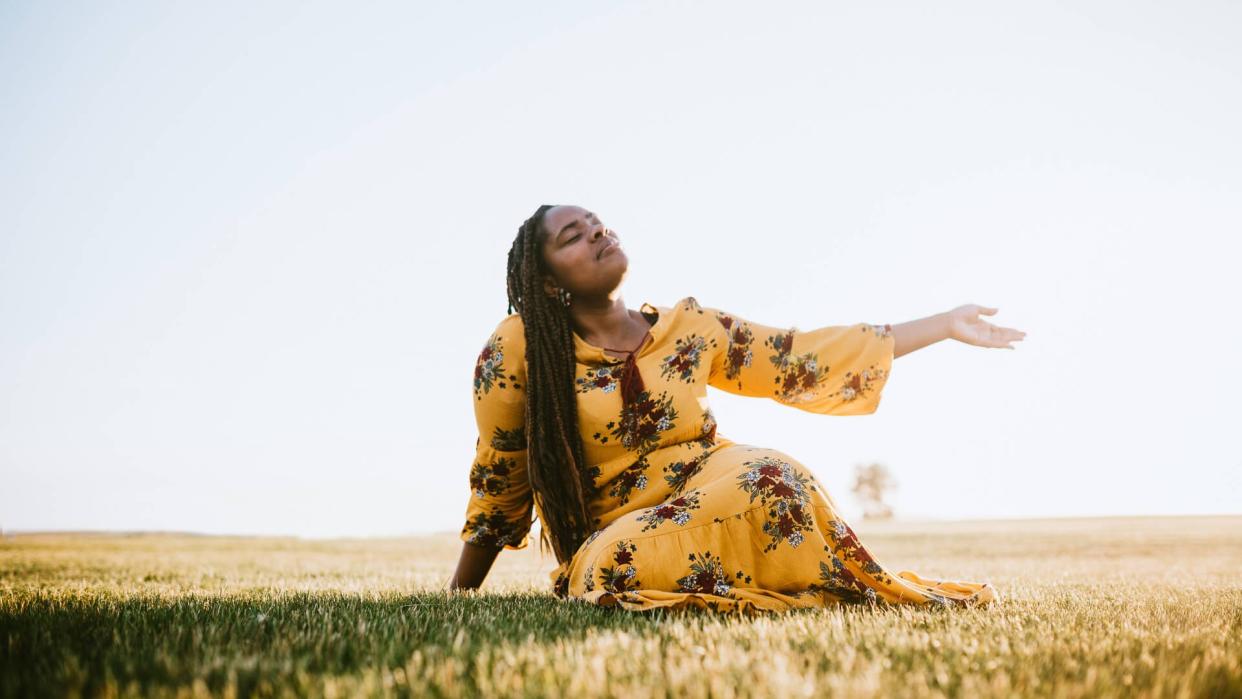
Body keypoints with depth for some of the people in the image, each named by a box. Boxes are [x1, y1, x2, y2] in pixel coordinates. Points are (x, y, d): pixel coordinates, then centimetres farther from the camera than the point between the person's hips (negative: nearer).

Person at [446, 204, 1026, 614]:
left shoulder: (689, 326, 4)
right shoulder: (516, 353, -7)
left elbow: (807, 359, 7)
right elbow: (498, 489, 3)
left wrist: (948, 323, 9)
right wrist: (458, 600, 6)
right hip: (613, 538, -1)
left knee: (769, 476, -33)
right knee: (615, 570, -38)